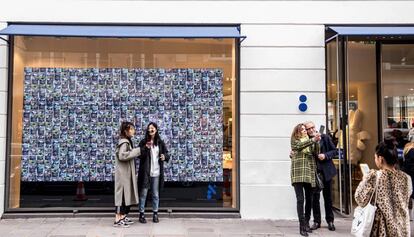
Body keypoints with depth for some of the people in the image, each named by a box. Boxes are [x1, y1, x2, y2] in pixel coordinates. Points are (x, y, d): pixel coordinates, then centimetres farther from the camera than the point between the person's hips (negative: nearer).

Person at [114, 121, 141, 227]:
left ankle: (123, 217, 19)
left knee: (126, 194, 12)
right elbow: (122, 155, -29)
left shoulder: (127, 141, 15)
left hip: (127, 173, 10)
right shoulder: (124, 142, -15)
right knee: (122, 193, -6)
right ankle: (118, 219, -2)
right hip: (123, 173, -10)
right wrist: (137, 151, -23)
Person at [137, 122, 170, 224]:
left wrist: (164, 156, -13)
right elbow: (139, 155, -7)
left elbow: (167, 154, 10)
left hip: (156, 173, 2)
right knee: (143, 194, 4)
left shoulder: (160, 142, 5)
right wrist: (146, 148, -23)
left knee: (156, 194, 11)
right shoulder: (143, 142, -2)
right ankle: (141, 214, 15)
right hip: (145, 172, -2)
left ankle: (155, 214, 22)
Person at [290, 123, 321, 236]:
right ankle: (302, 226, -9)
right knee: (300, 199, -10)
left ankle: (306, 223, 21)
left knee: (309, 199, 8)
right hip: (298, 173, -5)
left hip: (309, 174, 5)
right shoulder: (294, 140, 7)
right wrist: (313, 140, -24)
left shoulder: (309, 140, 20)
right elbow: (299, 146, -15)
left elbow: (314, 152, 10)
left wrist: (316, 141, -5)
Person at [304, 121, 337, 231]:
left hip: (326, 171, 1)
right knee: (315, 197, 1)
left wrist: (325, 155, -14)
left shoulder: (325, 137, -1)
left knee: (328, 197, 11)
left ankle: (330, 221, 24)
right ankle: (316, 221, 15)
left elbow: (335, 151, 2)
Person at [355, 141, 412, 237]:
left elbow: (360, 200, -14)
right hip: (402, 226, 3)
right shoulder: (406, 178, -7)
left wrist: (364, 180, 0)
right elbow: (404, 199, 9)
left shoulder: (374, 177, -19)